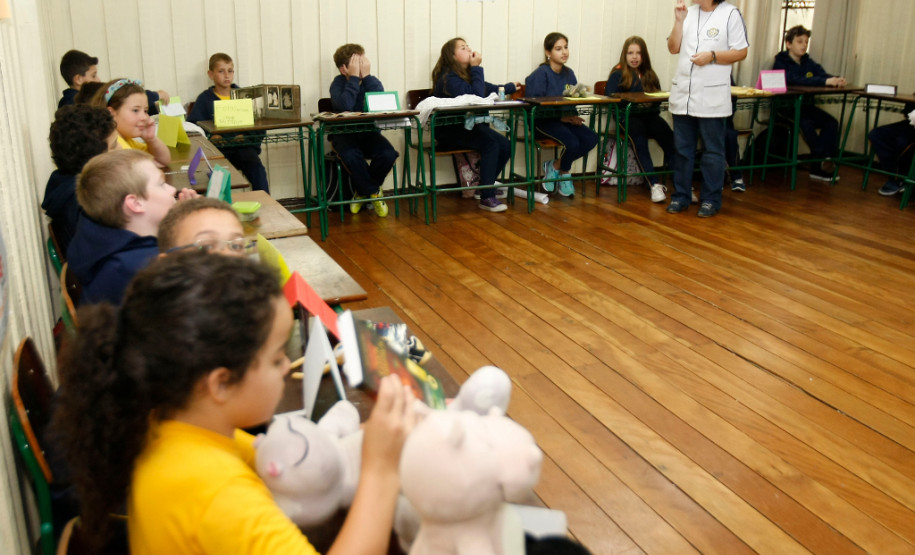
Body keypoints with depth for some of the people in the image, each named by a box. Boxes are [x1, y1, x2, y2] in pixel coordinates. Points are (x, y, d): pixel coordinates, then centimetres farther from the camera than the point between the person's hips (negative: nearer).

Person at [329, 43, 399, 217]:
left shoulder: (373, 82, 1)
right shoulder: (338, 83, -6)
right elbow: (345, 105, -27)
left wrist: (367, 76, -17)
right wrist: (354, 77, -21)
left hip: (369, 133, 3)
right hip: (344, 135, -3)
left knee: (388, 154, -27)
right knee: (351, 156, -37)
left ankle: (363, 191, 1)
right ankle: (374, 192, -8)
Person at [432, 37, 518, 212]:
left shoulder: (467, 73, 14)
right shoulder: (449, 78, -15)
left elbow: (489, 88, 29)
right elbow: (476, 96, -24)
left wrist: (510, 87, 37)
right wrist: (477, 68, -16)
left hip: (468, 127, 8)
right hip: (450, 131, -8)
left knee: (505, 145, -13)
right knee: (490, 143, -29)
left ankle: (485, 185, 7)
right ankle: (487, 198, -26)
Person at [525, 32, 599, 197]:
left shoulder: (569, 73, 14)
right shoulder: (541, 74, -8)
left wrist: (573, 117, -9)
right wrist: (560, 117, -20)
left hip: (565, 119, 7)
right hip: (544, 122, -7)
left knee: (591, 139, -17)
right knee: (572, 143, -29)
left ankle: (555, 165, 1)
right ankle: (565, 173, 5)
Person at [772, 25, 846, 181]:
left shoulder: (808, 62, 13)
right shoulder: (781, 63, -10)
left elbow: (823, 74, -5)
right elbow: (795, 80, -29)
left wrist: (836, 80, -29)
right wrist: (825, 81, -38)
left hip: (804, 105, 7)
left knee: (831, 122, -13)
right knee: (806, 123, -33)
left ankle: (819, 168, -13)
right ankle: (823, 160, -19)